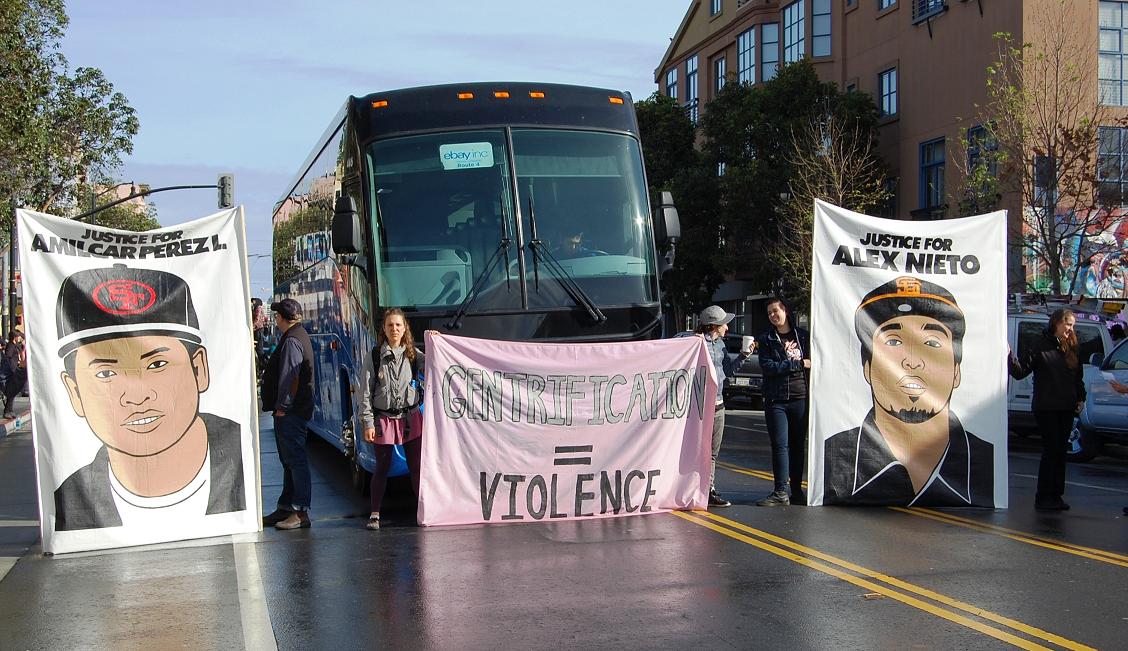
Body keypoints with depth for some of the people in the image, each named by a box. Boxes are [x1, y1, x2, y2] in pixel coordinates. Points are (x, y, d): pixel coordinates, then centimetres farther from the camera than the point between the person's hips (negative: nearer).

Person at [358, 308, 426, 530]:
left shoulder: (413, 354, 6)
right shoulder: (374, 356, -1)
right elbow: (366, 392, -3)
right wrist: (368, 423, -7)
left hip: (410, 418, 1)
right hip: (383, 419, -1)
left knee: (417, 465, 1)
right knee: (382, 468, 5)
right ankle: (375, 514, 15)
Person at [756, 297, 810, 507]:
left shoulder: (803, 336, 11)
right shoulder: (766, 340, 6)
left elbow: (813, 362, 18)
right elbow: (767, 366, -9)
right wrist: (799, 364, -10)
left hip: (801, 398, 2)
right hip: (776, 401, -2)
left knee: (798, 446, 6)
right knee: (780, 445, -7)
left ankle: (797, 492, 12)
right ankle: (780, 492, -7)